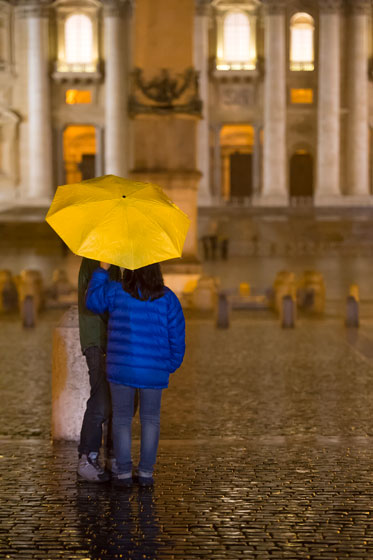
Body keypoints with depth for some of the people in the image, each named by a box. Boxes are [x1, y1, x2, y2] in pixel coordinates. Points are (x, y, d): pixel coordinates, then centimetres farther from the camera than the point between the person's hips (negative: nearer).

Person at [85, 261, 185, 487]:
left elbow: (93, 301, 15)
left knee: (122, 418, 12)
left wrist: (102, 270, 20)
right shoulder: (168, 299, -1)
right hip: (154, 372, 1)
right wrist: (171, 365, 15)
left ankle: (124, 472, 7)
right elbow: (177, 335, 2)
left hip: (122, 367, -1)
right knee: (150, 419, 15)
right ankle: (146, 472, 9)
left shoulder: (115, 292, -4)